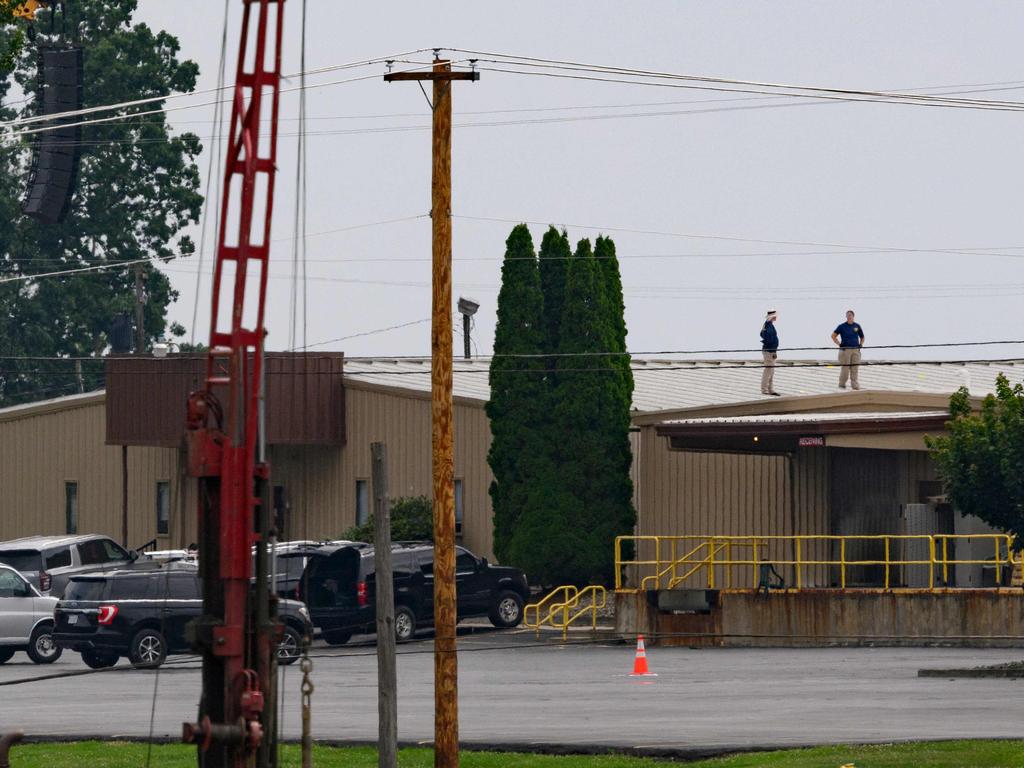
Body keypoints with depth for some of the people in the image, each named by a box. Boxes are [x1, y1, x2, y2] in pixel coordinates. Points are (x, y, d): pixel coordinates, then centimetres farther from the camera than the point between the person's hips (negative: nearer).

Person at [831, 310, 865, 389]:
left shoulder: (857, 326, 11)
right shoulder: (842, 326, 2)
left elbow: (862, 337, 23)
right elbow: (833, 336, 4)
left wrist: (861, 344, 8)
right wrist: (839, 344, -4)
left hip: (855, 350, 3)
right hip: (845, 349, -3)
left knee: (855, 368, 2)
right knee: (845, 368, -3)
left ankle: (855, 385, 6)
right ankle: (842, 384, 7)